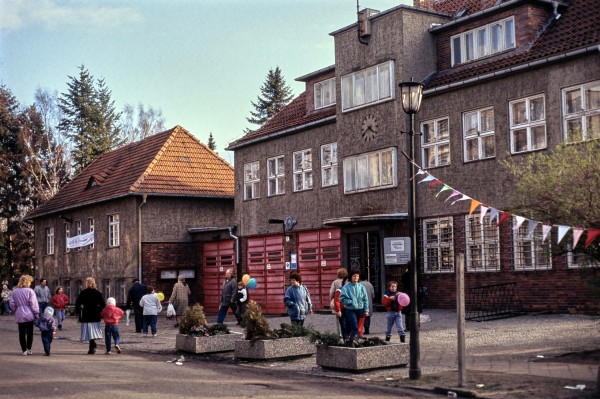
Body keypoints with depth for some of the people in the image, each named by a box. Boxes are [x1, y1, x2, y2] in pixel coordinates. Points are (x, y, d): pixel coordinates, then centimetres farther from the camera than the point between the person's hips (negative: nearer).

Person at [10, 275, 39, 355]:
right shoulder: (30, 291, -10)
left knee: (22, 333, 7)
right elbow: (34, 304, -10)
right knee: (30, 333, 10)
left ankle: (24, 350, 7)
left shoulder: (15, 291, 1)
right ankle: (29, 349, 12)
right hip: (29, 315, -3)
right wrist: (36, 313, -1)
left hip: (19, 316, 3)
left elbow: (12, 304, 4)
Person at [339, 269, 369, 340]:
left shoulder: (361, 287, 6)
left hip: (360, 309, 5)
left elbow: (365, 299, 7)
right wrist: (351, 302, -17)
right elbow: (342, 298, -11)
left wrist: (366, 310, 3)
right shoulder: (346, 287, -6)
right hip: (350, 310, -5)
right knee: (354, 326, -19)